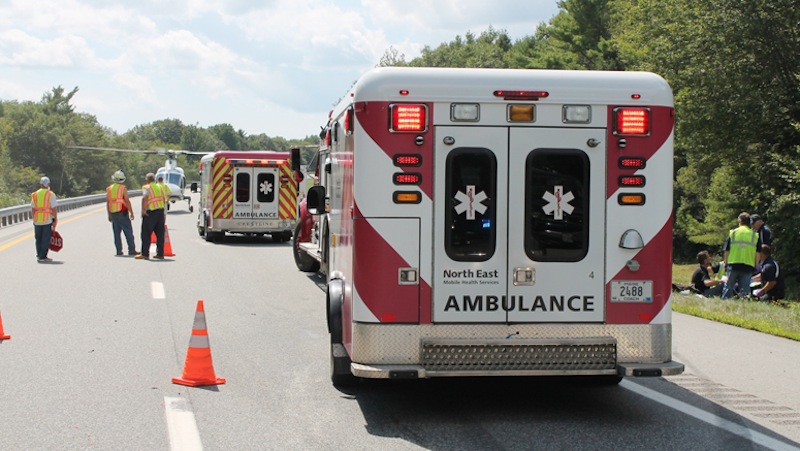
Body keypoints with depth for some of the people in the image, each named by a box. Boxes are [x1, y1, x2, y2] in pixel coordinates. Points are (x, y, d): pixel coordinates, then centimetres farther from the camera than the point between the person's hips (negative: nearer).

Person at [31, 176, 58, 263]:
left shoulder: (35, 195, 8)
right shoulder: (50, 194, -5)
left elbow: (32, 209, 9)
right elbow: (54, 208, -9)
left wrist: (34, 219, 17)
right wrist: (55, 220, -4)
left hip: (37, 220, 4)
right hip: (48, 220, -4)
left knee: (38, 239, 13)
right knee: (46, 239, -1)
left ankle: (39, 256, 17)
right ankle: (42, 257, -3)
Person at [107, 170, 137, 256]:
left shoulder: (109, 189, 7)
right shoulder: (123, 188, -7)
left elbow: (107, 202, 10)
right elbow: (127, 201, -12)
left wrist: (109, 215, 17)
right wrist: (131, 213, -6)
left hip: (113, 213, 5)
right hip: (122, 213, -5)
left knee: (116, 232, 9)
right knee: (128, 232, -1)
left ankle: (119, 251, 6)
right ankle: (131, 250, -5)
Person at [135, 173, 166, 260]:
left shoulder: (146, 187, -6)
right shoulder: (159, 187, 13)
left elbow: (144, 198, -22)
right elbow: (163, 199, 15)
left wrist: (143, 210, -23)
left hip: (150, 212, -6)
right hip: (160, 211, 6)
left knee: (146, 234, 0)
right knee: (160, 234, 9)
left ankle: (145, 254, -2)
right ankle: (160, 253, 10)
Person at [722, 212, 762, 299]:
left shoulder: (732, 233, 4)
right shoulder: (755, 235, 6)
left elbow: (726, 250, 5)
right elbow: (758, 253, 5)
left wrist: (726, 262, 17)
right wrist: (755, 265, 15)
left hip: (733, 265, 0)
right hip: (748, 267, 0)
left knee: (728, 287, 7)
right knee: (744, 289, 2)